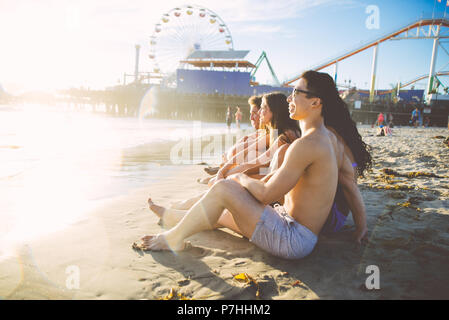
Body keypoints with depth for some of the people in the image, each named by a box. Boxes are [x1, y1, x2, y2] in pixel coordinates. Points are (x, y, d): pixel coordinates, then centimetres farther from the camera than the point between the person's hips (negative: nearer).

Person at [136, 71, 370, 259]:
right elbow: (352, 184, 16)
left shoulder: (307, 144, -25)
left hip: (294, 240, -10)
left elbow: (267, 195, -22)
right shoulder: (330, 139, 7)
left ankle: (174, 238, 5)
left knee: (223, 188, -15)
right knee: (223, 213, 18)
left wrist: (242, 179, -4)